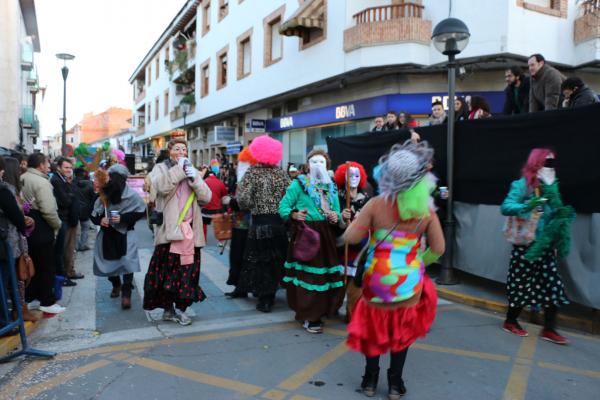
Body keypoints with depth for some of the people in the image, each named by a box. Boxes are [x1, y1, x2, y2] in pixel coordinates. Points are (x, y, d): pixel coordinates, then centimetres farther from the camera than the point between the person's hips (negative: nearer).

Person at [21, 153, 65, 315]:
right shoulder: (41, 182, -17)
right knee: (47, 267, 2)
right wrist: (58, 225, -7)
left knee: (31, 265, 19)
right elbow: (48, 210, -22)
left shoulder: (21, 179, 8)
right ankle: (47, 302, 9)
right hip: (41, 230, -8)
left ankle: (28, 298, 28)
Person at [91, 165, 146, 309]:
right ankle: (116, 285, 39)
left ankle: (126, 294, -10)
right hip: (107, 234, 4)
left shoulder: (132, 195, -12)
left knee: (127, 262, -15)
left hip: (125, 233, -3)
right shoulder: (104, 194, -3)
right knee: (109, 261, 13)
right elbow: (94, 214, 6)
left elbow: (141, 212, -9)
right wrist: (100, 219, -16)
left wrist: (123, 218, -18)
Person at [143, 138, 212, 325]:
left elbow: (206, 197, 5)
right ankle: (168, 308, 15)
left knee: (188, 269, 3)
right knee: (167, 269, -1)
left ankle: (181, 308, 15)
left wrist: (194, 178, -8)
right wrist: (179, 169, -10)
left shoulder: (193, 171, 18)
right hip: (169, 229, -3)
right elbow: (162, 187, -15)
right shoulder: (161, 168, 9)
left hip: (190, 229, 3)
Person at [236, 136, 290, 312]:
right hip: (280, 223, 3)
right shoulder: (281, 173, 3)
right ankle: (270, 296, 27)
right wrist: (279, 208, 12)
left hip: (260, 223, -3)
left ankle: (265, 300, 10)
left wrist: (253, 207, 4)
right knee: (276, 259, 15)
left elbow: (243, 199, -15)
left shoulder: (253, 172, -6)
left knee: (260, 260, 8)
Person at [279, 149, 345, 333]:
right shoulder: (299, 183, -2)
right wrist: (294, 215, -25)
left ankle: (318, 311, 26)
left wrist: (336, 218, -8)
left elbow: (337, 213, 15)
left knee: (326, 275, 8)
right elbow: (283, 207, -6)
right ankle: (308, 317, 11)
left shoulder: (331, 187, 14)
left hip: (326, 236, 6)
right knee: (306, 275, -3)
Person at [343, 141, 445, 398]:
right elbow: (438, 249, -4)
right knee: (403, 331, 19)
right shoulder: (426, 210, -9)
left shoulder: (376, 204, -14)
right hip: (408, 282, 1)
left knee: (373, 328, 19)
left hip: (377, 279, 0)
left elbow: (350, 237, -13)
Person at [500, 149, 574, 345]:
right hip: (525, 245, -6)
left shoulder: (551, 186, 9)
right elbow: (505, 207, -22)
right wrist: (527, 206, -36)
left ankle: (549, 329, 12)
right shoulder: (522, 185, -10)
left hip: (546, 246, 6)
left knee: (553, 286, 3)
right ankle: (510, 321, 24)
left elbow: (557, 212, 12)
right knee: (522, 285, 5)